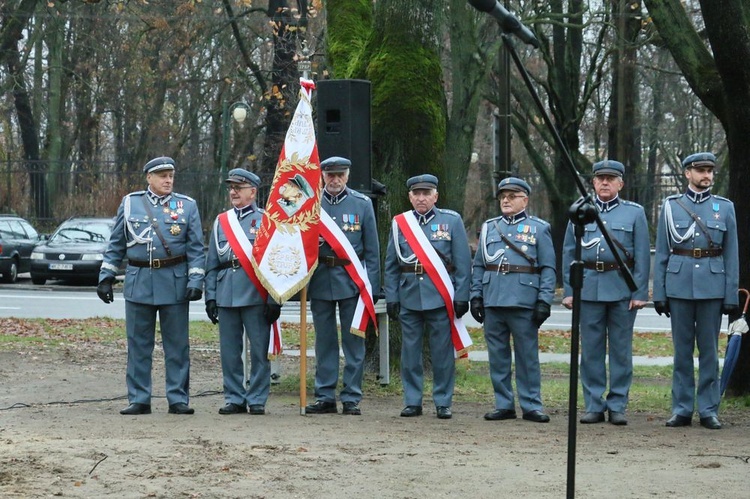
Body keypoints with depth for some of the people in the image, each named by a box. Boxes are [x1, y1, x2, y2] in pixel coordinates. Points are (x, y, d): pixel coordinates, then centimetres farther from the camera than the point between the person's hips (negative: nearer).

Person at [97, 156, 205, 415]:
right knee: (138, 345, 4)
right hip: (138, 283, 1)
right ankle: (139, 400, 10)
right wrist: (106, 276, 6)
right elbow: (116, 245, 12)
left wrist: (196, 280, -7)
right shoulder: (130, 203, 9)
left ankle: (178, 398, 7)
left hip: (174, 284, -1)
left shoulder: (187, 206, 6)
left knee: (177, 345, 1)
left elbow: (196, 248, 3)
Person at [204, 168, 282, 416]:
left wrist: (274, 300, -8)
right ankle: (234, 399, 13)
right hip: (226, 295, 4)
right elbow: (212, 264, 15)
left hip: (255, 295, -4)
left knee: (259, 350, -1)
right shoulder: (221, 222, 14)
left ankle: (257, 400, 7)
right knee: (229, 350, 5)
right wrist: (210, 297, 6)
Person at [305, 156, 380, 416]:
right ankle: (325, 397, 12)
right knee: (324, 341, 6)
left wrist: (372, 286, -1)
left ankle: (351, 398, 5)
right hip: (320, 279, 1)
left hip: (351, 280, -1)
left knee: (354, 341, 0)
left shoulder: (362, 204, 4)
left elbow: (372, 249, 5)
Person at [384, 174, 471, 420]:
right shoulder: (399, 223, 9)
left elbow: (463, 262, 2)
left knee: (442, 352, 0)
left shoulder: (452, 221, 4)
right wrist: (391, 297, 3)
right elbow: (391, 265, 11)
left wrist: (461, 296, -5)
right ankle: (412, 401, 12)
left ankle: (443, 402, 8)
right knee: (410, 351, 4)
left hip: (441, 296, -2)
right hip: (409, 295, 2)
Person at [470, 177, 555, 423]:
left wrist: (544, 301, -7)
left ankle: (531, 406, 5)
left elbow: (548, 269, 2)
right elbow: (478, 266, 15)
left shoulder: (539, 229, 6)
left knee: (528, 356, 0)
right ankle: (504, 405, 12)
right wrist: (476, 296, 6)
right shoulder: (489, 228, 15)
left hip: (524, 304, -3)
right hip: (493, 302, 3)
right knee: (497, 356, 5)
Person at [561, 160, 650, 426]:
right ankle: (594, 406, 9)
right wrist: (568, 291, 3)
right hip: (588, 288, 1)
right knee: (591, 350, 3)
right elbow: (569, 254, 11)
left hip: (622, 289, -1)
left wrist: (640, 293, -5)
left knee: (621, 350, 2)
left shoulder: (634, 213, 6)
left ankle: (617, 406, 8)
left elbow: (642, 255, 3)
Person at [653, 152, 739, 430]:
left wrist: (732, 296, 0)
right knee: (682, 350, 4)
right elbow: (662, 253, 7)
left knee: (709, 350, 2)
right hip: (679, 286, 0)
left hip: (712, 288, 0)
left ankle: (708, 410, 7)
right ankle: (682, 409, 9)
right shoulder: (671, 206, 6)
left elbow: (731, 255, 6)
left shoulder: (724, 208, 7)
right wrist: (659, 293, 1)